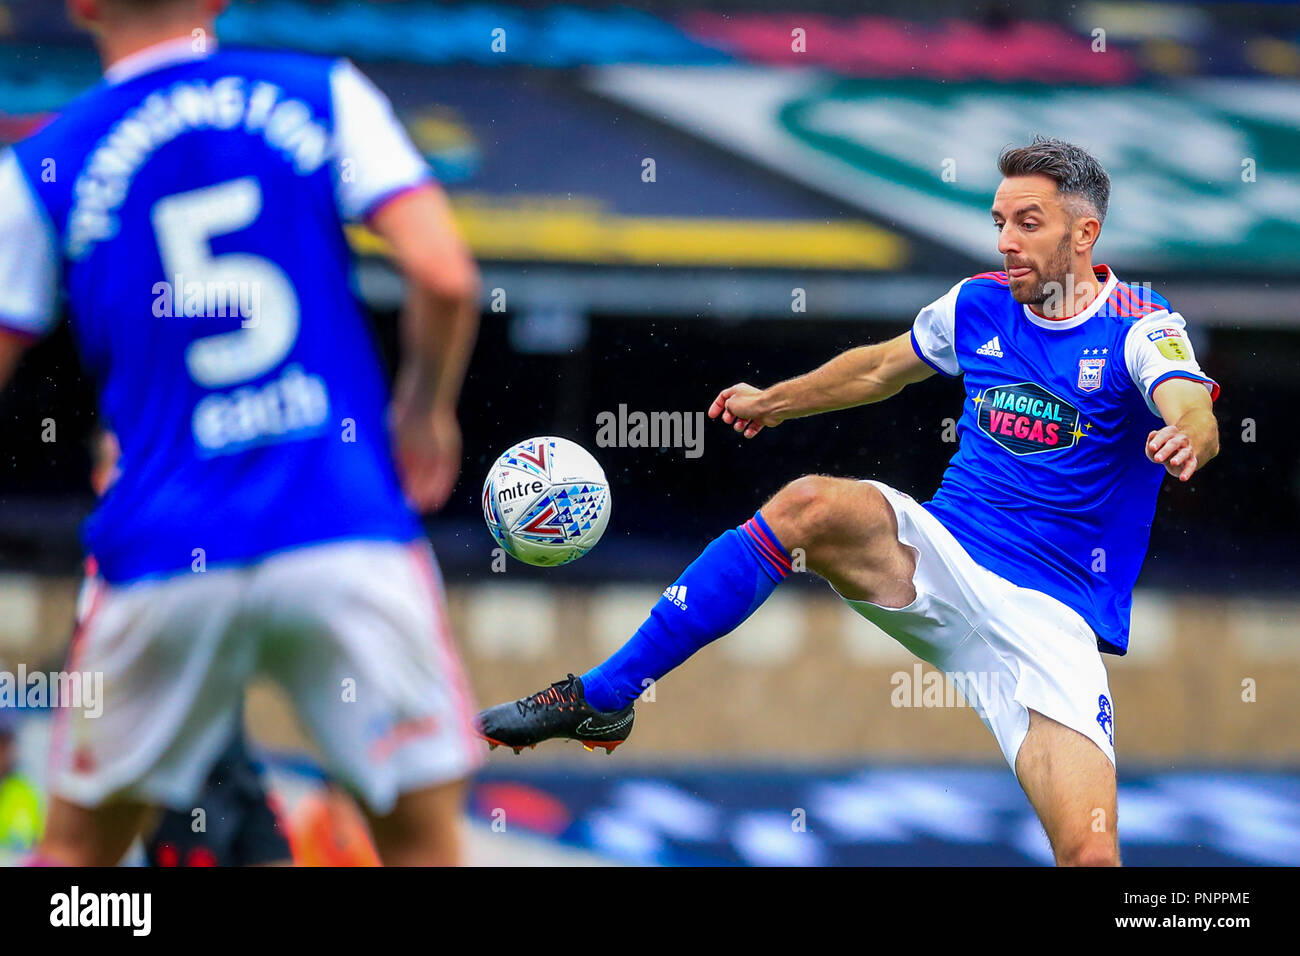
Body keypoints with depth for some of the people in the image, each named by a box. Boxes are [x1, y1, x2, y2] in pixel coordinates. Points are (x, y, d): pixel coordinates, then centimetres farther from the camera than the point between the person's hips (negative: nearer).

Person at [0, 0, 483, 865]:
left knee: (77, 847, 16)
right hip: (350, 534, -1)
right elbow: (445, 276, -5)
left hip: (164, 558, 1)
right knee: (423, 841, 6)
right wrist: (425, 412, 11)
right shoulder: (329, 96, 5)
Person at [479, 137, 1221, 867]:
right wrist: (772, 402, 38)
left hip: (1050, 618, -3)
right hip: (943, 557, 3)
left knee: (1091, 854, -22)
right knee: (809, 504, -27)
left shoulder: (1139, 329, -8)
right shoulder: (980, 305, 7)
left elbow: (1195, 415, -29)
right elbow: (882, 367, 28)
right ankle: (600, 699, -22)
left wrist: (1186, 438, -53)